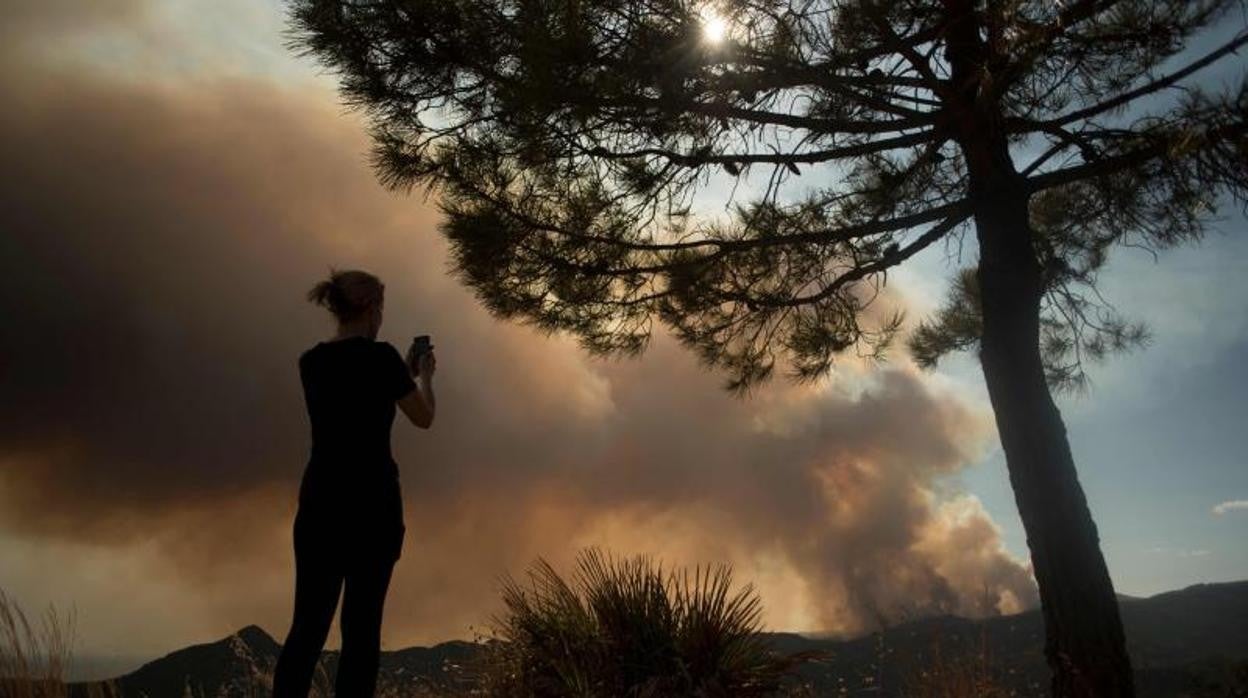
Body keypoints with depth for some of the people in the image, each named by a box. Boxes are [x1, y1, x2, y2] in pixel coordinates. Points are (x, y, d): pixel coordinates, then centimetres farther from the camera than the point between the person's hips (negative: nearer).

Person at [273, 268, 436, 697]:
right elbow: (423, 419, -1)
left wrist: (402, 372, 29)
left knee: (308, 622, 9)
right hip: (372, 502, -5)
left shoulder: (311, 361, 8)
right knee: (361, 624, 3)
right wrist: (424, 376, 17)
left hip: (319, 501, 6)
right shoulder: (380, 356, -11)